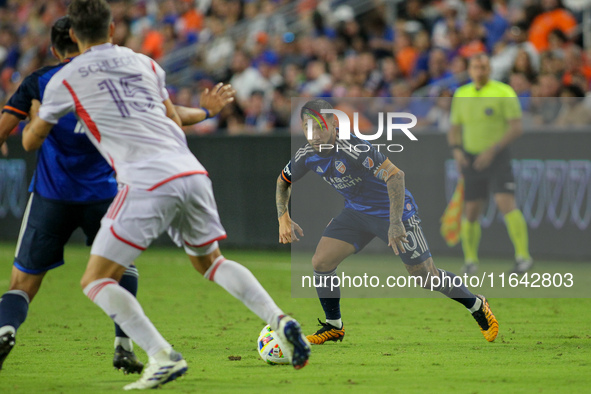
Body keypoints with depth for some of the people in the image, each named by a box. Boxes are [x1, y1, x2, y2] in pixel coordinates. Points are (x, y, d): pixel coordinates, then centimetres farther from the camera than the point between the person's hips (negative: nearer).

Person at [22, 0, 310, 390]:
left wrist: (35, 121, 42)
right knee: (211, 262, 26)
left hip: (147, 183, -5)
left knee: (96, 282, 3)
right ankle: (278, 320, 4)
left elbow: (31, 141, 21)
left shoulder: (66, 80, 8)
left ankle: (163, 357, -15)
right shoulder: (144, 63, 21)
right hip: (191, 170, 5)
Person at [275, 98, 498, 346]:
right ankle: (333, 327, 12)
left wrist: (396, 222, -38)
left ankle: (477, 306, 20)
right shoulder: (307, 155, -9)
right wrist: (284, 219, -4)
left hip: (392, 210, -6)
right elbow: (283, 182, 10)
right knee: (321, 262, -7)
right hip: (356, 212, 6)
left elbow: (395, 175, -36)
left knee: (426, 276, -3)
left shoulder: (352, 149, -32)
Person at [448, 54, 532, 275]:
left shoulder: (504, 93, -4)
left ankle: (523, 255, -19)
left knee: (506, 204, -19)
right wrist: (456, 150, -2)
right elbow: (454, 129, 19)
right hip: (471, 160, 4)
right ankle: (470, 260, 19)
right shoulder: (461, 95, 11)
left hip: (497, 158, -4)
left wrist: (492, 150, -18)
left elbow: (516, 127, -9)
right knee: (471, 212, 5)